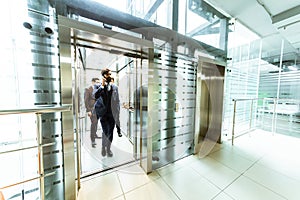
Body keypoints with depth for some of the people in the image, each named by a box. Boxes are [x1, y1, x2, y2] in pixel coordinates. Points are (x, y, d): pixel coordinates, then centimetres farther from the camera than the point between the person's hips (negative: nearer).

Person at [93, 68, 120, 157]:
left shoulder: (114, 86, 7)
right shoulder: (98, 86, 2)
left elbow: (117, 101, 7)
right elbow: (95, 96, -17)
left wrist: (118, 112, 3)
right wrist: (102, 85, -15)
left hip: (112, 114, 2)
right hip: (103, 113, -2)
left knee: (110, 132, 11)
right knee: (105, 132, 0)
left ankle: (108, 149, 32)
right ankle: (103, 148, 29)